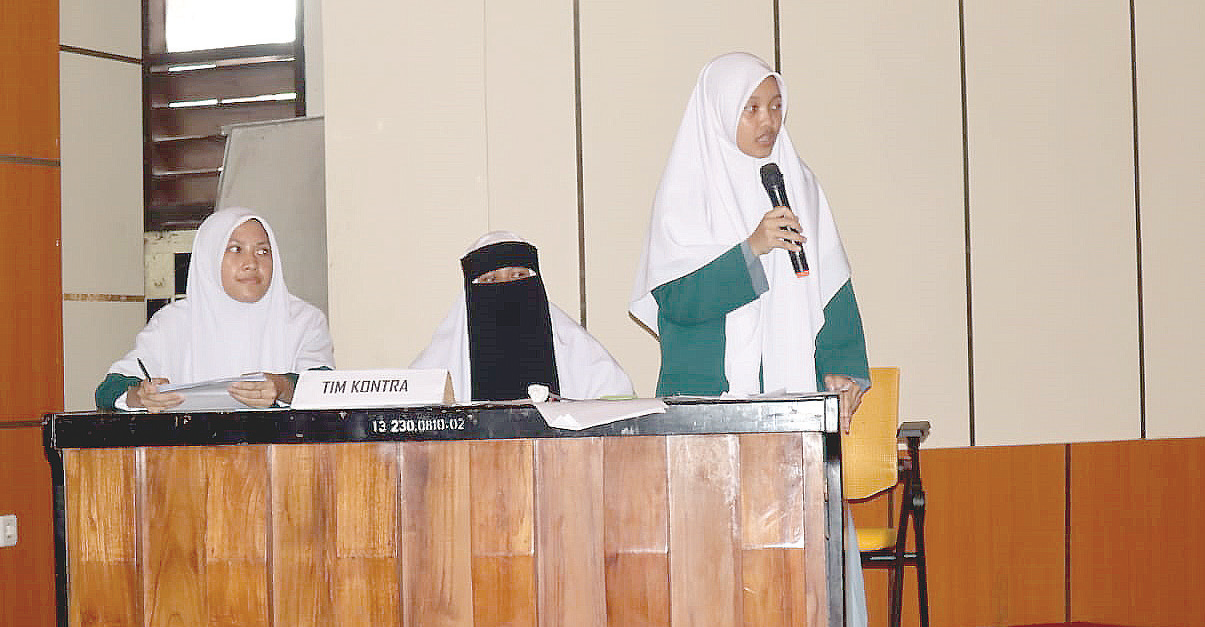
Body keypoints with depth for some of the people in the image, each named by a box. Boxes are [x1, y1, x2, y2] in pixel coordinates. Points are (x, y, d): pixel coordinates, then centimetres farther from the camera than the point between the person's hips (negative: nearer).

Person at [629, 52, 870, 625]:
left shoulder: (800, 185, 14)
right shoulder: (686, 189, 1)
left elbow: (833, 287, 14)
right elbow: (675, 297, -9)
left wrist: (841, 369, 2)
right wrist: (752, 249, -18)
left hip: (793, 394, 4)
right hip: (711, 399, -3)